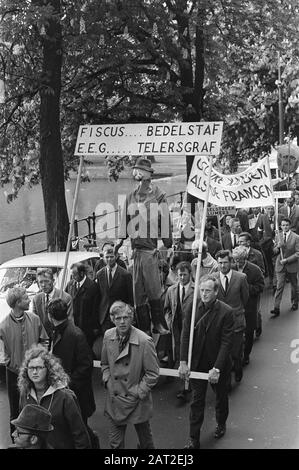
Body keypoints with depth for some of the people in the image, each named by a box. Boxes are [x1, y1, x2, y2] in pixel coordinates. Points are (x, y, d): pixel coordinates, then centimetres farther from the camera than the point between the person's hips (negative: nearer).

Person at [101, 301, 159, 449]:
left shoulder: (144, 341, -19)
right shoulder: (108, 336, -3)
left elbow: (153, 374, -13)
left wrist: (137, 393, -14)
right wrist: (107, 381, -1)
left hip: (137, 402, -3)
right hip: (114, 400, 3)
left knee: (145, 439, 17)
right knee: (115, 442, 13)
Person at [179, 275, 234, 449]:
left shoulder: (226, 312, -18)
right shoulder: (192, 307, -10)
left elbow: (227, 342, -18)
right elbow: (186, 335, -7)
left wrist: (217, 368, -21)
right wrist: (183, 362, -13)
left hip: (219, 363, -1)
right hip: (197, 362, 2)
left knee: (221, 396, 20)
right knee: (197, 400, 7)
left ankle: (221, 424, 47)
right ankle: (194, 439, 16)